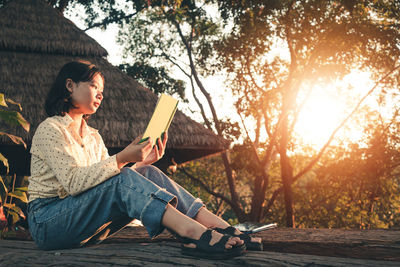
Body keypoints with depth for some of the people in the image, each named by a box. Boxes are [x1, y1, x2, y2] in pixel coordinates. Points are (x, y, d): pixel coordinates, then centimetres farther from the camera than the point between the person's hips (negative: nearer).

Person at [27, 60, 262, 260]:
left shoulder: (93, 137, 19)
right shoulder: (50, 129, -7)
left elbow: (108, 177, 10)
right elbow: (73, 182, -21)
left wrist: (142, 163, -5)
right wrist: (122, 158, -27)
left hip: (86, 227, 7)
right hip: (48, 222, -7)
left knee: (149, 174, -13)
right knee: (121, 181, -30)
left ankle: (220, 227, -28)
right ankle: (193, 232, -48)